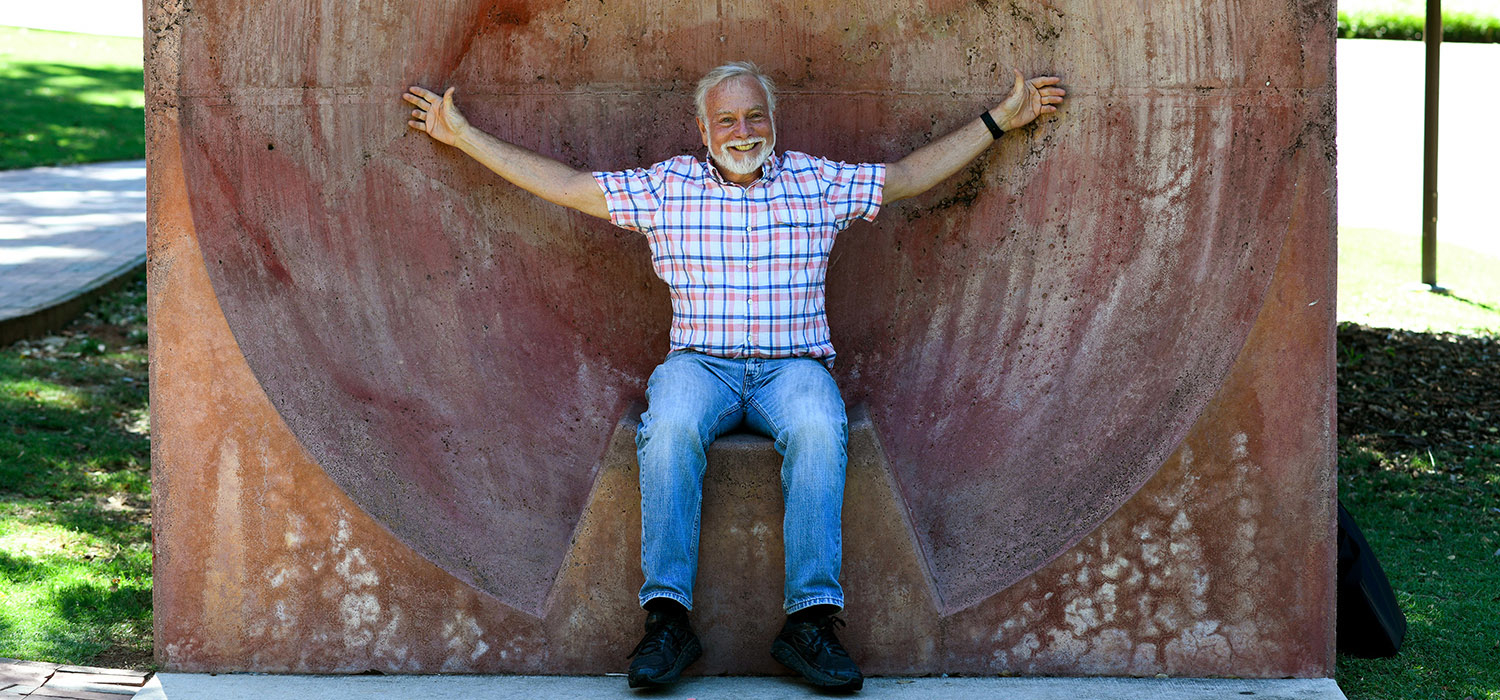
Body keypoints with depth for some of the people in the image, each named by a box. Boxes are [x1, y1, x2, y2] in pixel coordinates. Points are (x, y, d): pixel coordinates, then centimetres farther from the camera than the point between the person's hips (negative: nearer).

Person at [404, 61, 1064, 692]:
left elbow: (911, 174, 20)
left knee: (818, 427, -35)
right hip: (700, 362, 0)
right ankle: (667, 616, -33)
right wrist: (465, 137, 15)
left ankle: (811, 616, -36)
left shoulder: (817, 182, 13)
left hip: (794, 362, 0)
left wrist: (999, 120, 21)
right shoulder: (664, 188, 11)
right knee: (671, 427, -35)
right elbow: (564, 184, 14)